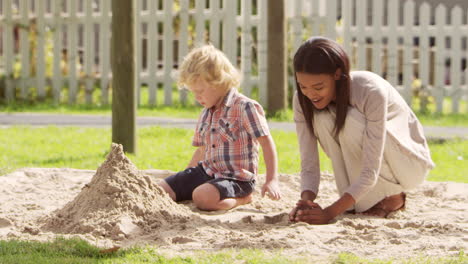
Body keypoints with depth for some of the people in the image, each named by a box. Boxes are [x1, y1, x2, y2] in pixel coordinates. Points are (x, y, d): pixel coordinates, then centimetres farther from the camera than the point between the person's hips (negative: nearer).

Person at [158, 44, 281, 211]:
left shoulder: (245, 107, -13)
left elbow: (266, 142, -15)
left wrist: (272, 180, -21)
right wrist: (185, 180, 22)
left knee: (202, 197, -36)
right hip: (206, 171, 8)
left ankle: (242, 198, -7)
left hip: (236, 178, -8)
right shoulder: (206, 113, 13)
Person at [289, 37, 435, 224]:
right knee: (321, 118, -24)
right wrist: (306, 202, -38)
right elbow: (308, 165, -17)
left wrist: (329, 213, -43)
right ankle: (355, 201, -11)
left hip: (410, 161, -5)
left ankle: (393, 197, -12)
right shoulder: (303, 100, -17)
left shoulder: (372, 92, -32)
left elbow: (370, 172, -35)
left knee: (350, 121, -33)